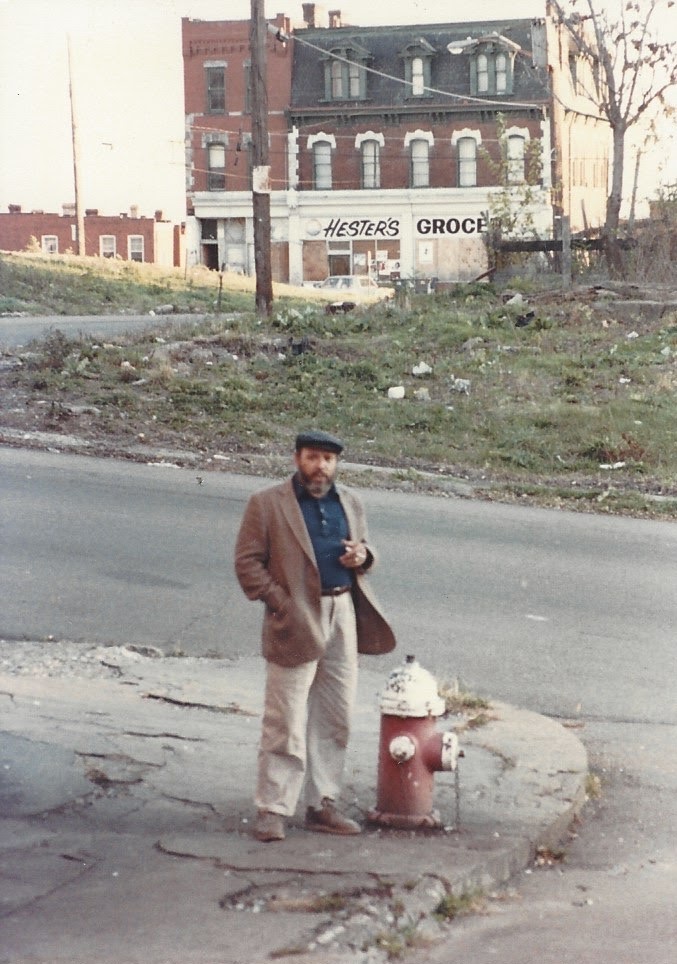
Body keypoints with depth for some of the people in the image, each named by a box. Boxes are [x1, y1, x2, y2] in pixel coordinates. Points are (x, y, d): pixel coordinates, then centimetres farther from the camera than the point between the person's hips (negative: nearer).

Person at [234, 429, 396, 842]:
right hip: (296, 621, -5)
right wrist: (279, 603, -13)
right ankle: (273, 810, 3)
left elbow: (365, 550, 24)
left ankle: (323, 805, 20)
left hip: (344, 616, 5)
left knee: (336, 719, 10)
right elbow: (248, 562, -4)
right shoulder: (267, 504, -3)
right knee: (286, 722, -4)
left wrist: (363, 556, -1)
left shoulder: (351, 502, 13)